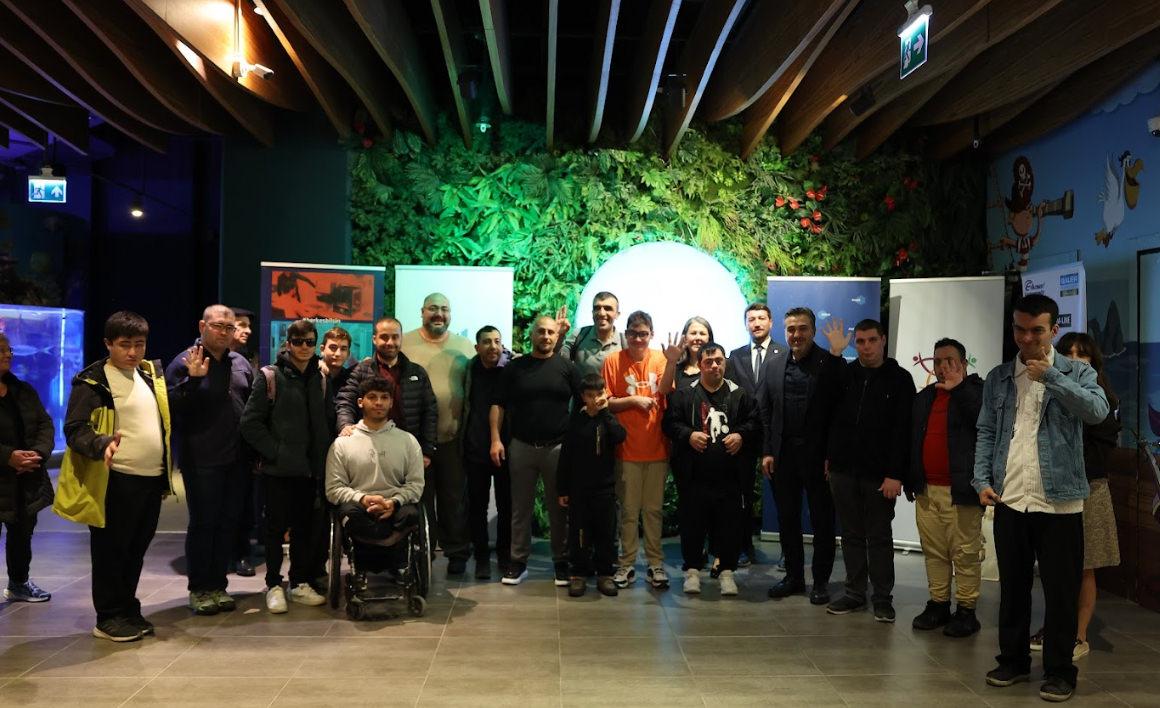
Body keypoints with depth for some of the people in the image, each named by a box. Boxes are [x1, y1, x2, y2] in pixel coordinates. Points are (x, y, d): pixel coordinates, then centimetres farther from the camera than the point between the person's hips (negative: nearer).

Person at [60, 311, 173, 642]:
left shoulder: (152, 374, 13)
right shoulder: (92, 382, -8)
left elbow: (170, 416, 22)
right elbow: (75, 428, -15)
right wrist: (103, 444, -30)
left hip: (152, 478, 6)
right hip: (116, 481, -6)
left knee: (136, 550, 16)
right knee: (111, 551, 5)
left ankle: (128, 610, 29)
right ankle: (109, 617, 17)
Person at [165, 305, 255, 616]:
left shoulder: (241, 363, 10)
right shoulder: (184, 363, -6)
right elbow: (173, 408, -14)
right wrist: (193, 379, -27)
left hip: (237, 460, 5)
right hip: (201, 460, -5)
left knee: (229, 523, 11)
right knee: (202, 523, 3)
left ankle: (218, 584, 22)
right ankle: (198, 589, 15)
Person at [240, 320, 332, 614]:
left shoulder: (320, 379, 9)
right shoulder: (270, 377, -5)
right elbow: (250, 422, -8)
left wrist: (323, 454, 4)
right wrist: (274, 451, -11)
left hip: (310, 468, 4)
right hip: (279, 468, -4)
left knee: (305, 528, 10)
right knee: (276, 527, 5)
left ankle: (300, 583, 22)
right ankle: (273, 585, 16)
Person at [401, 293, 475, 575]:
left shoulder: (464, 347, 7)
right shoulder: (404, 344, 1)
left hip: (453, 437, 1)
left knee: (454, 498, 9)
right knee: (420, 499, 9)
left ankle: (457, 552, 21)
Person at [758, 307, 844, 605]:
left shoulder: (833, 363, -6)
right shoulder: (773, 363, 6)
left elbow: (840, 412, -9)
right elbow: (763, 410, 6)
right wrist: (766, 451, 0)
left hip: (818, 455, -3)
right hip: (782, 455, 4)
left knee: (822, 521, 7)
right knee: (787, 519, 12)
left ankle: (821, 581, 20)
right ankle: (793, 576, 25)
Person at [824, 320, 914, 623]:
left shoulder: (899, 379, -4)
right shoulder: (845, 375, 6)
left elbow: (903, 430, -9)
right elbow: (831, 418, 11)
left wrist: (896, 474, -15)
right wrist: (829, 457, 6)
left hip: (879, 473, -3)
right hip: (843, 470, 3)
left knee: (879, 537, 6)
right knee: (851, 535, 11)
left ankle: (882, 597, 17)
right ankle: (854, 593, 21)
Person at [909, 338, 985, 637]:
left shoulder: (976, 391, -1)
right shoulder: (923, 398, 16)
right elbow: (911, 440, 19)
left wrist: (958, 388, -17)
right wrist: (910, 479, 14)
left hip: (960, 489, -6)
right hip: (927, 489, 6)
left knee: (965, 553, -1)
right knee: (934, 551, 11)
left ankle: (966, 610, 9)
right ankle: (937, 604, 21)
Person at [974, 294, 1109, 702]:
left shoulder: (1075, 372, 0)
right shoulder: (998, 378, 9)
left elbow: (1098, 411, -18)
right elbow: (986, 433, 8)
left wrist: (1050, 376, -22)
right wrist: (982, 480, -3)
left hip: (1058, 501, -3)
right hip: (1009, 501, 3)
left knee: (1061, 591, 5)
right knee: (1012, 587, 14)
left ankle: (1059, 671, 18)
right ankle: (1013, 660, 27)